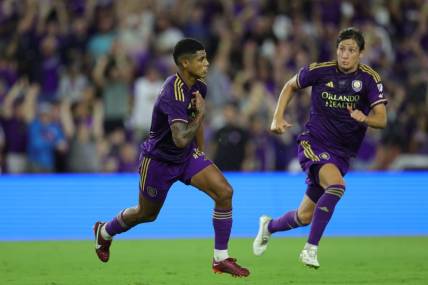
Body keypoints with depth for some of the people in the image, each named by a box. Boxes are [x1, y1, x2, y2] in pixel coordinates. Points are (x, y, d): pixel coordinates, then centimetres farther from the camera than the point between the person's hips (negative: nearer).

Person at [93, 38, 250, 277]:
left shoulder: (199, 86, -5)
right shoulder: (174, 94, -32)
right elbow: (181, 139, -41)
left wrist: (201, 154, 20)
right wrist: (201, 113, -29)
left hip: (187, 155, 7)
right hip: (159, 159, -7)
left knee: (225, 192, -13)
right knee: (147, 214, 14)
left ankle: (221, 259, -4)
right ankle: (105, 232, 47)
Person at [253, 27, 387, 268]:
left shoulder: (369, 79, -7)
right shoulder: (319, 71, -8)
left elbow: (382, 119, -15)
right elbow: (291, 86, 11)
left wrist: (364, 118, -36)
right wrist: (278, 118, 0)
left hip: (341, 154, 3)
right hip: (313, 142, -3)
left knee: (305, 216, 8)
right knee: (337, 185, -33)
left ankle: (269, 226, 41)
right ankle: (311, 248, -23)